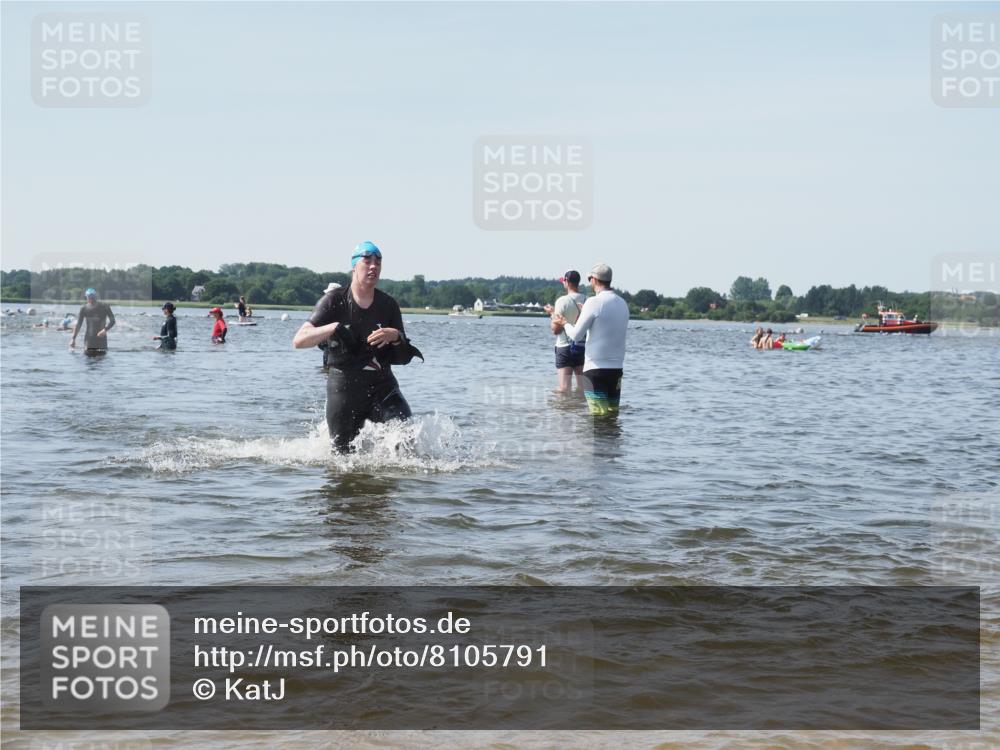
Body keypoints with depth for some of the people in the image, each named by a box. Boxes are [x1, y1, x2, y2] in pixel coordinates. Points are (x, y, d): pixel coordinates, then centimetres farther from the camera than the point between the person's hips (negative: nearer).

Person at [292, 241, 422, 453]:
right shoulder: (335, 301, -2)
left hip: (382, 385, 2)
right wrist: (334, 328, -24)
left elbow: (401, 359, 5)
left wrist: (396, 337, -17)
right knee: (344, 454, 5)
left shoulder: (388, 305, 5)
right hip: (344, 387, -1)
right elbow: (299, 341, -10)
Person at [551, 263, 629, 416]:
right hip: (617, 368, 6)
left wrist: (565, 323, 11)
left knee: (599, 415, -6)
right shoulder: (623, 303, 9)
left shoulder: (594, 302, -11)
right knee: (613, 413, 9)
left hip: (596, 368, -6)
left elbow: (576, 335, -10)